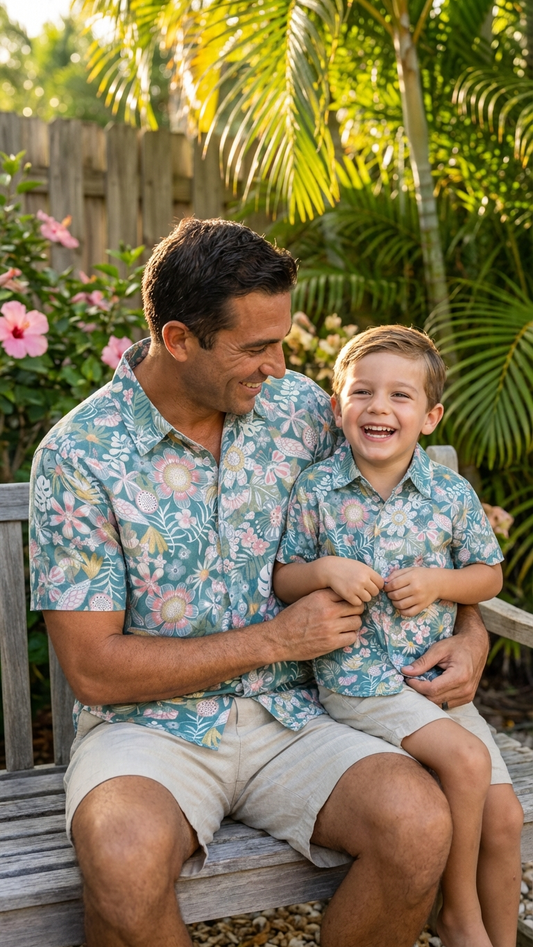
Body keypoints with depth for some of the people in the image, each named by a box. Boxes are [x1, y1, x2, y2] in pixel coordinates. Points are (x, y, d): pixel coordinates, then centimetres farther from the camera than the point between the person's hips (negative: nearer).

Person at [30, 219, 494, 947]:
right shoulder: (79, 455, -11)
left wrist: (470, 628, 0)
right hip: (148, 721, -3)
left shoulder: (298, 407, 2)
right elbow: (94, 667, -12)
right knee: (126, 860, -35)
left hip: (286, 715, 4)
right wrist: (277, 639, -12)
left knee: (419, 823, -24)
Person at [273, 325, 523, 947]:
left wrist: (438, 582, -10)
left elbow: (489, 574, 9)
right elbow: (281, 580, 2)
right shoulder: (315, 491, -5)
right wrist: (325, 571, -19)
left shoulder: (451, 494, 0)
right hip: (355, 677, -4)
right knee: (465, 758, -23)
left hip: (438, 673, 4)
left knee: (503, 813, -2)